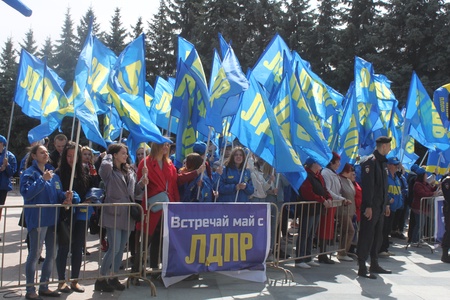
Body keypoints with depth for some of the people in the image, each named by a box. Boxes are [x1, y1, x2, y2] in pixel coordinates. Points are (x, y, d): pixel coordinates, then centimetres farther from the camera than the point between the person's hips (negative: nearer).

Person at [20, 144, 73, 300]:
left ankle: (44, 287, 24)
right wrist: (42, 179, -22)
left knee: (51, 254, 12)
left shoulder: (53, 175, 15)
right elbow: (26, 193, -18)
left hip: (52, 218, 8)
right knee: (35, 254, -5)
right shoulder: (29, 173, -5)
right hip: (37, 219, -7)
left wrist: (65, 196, -5)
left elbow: (58, 193, 17)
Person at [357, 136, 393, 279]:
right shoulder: (369, 161, -14)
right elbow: (367, 185, -19)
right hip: (370, 207, -9)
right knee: (366, 236, -5)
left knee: (377, 235, 14)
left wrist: (386, 204, 21)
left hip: (380, 207, 9)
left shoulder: (382, 162, 16)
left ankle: (374, 264, 24)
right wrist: (368, 206, -23)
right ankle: (362, 268, 0)